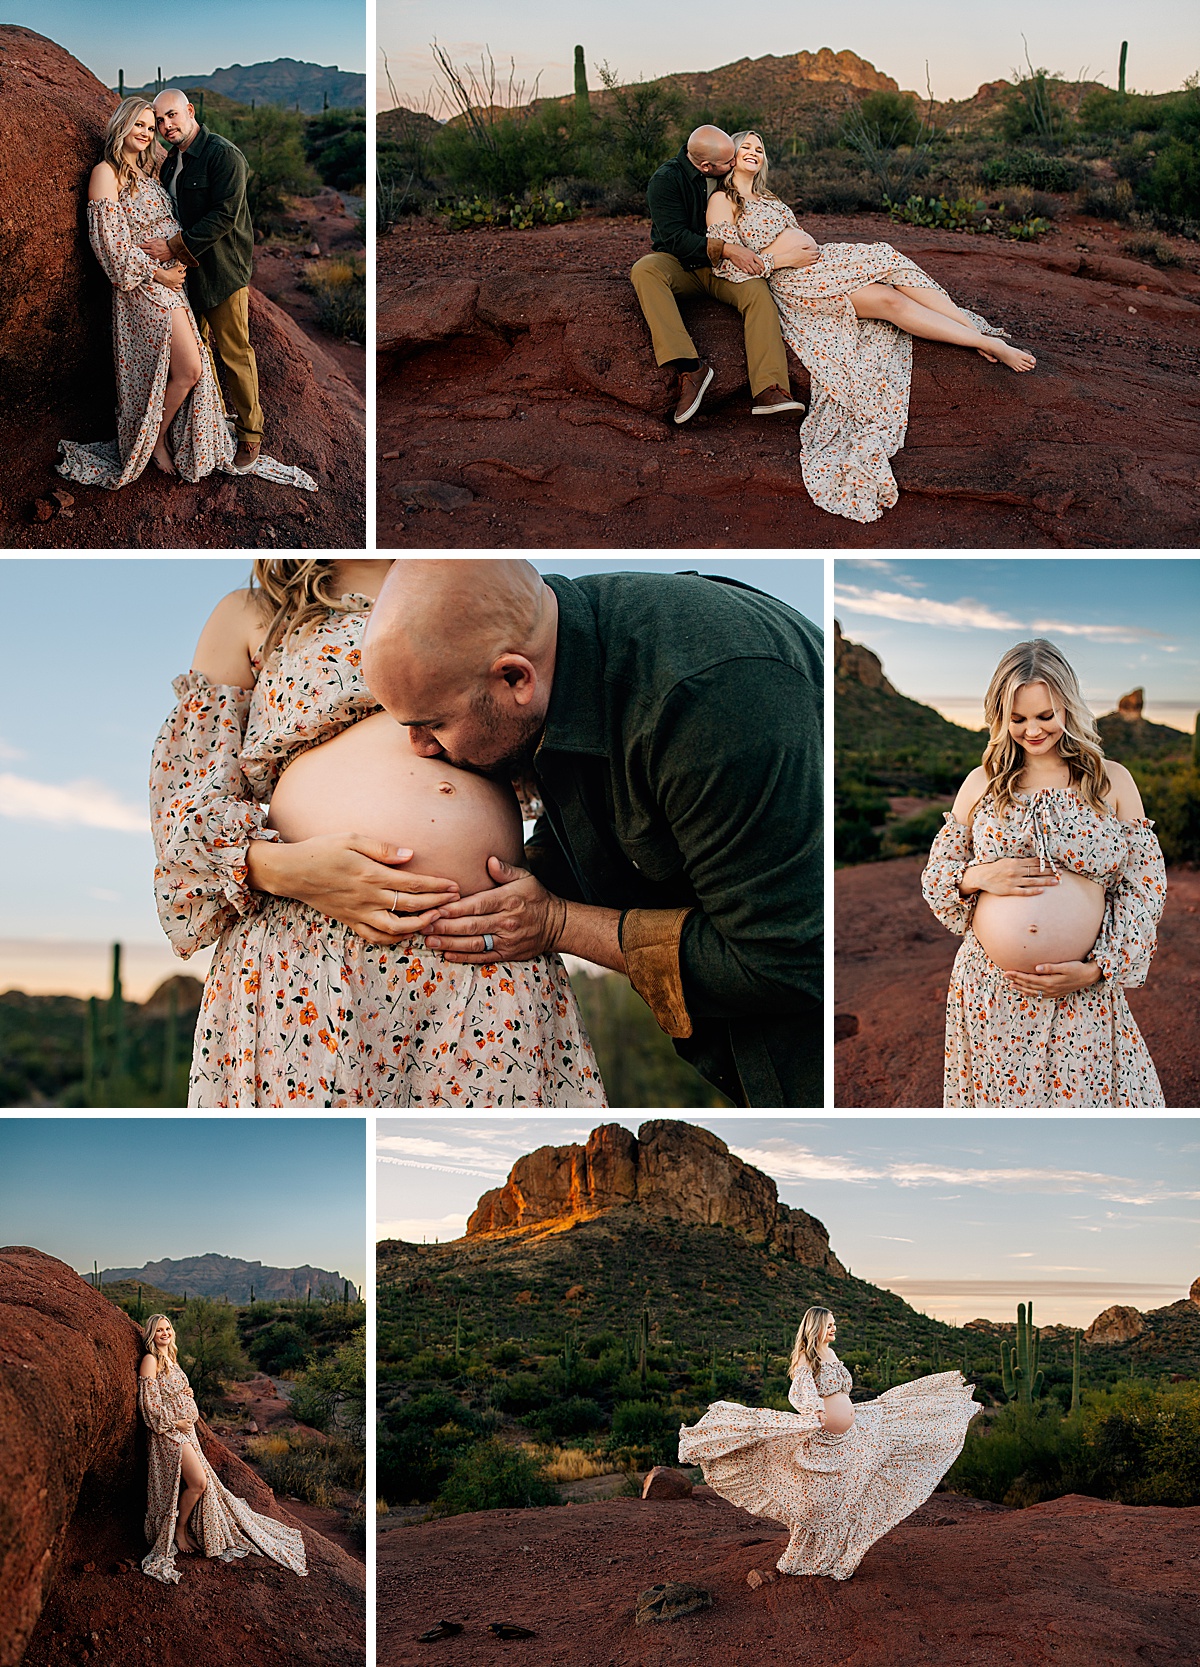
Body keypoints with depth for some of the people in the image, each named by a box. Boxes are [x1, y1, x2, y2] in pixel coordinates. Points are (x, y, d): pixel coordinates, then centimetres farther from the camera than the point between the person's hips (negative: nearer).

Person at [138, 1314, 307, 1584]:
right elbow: (149, 1402, -15)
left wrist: (188, 1393, 6)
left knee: (202, 1483, 7)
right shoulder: (151, 1360, -10)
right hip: (168, 1430, -9)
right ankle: (179, 1530, 4)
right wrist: (174, 1422, -14)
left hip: (186, 1429, 9)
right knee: (198, 1482, -14)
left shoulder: (171, 1359, 16)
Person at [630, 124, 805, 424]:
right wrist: (725, 249, -29)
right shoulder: (665, 181, -12)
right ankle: (690, 366, -44)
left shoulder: (729, 175, 4)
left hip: (722, 266, 3)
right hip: (680, 264, -3)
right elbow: (676, 238, -20)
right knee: (644, 270, -35)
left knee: (757, 290, -28)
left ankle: (768, 390, -41)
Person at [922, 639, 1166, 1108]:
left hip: (1082, 997, -1)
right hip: (988, 992, 1)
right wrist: (977, 877, -11)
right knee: (995, 1095, 4)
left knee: (1083, 1092, -4)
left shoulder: (1112, 781, 4)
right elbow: (934, 873, 12)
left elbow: (1145, 884, 3)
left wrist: (1097, 969, -8)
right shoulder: (982, 783, 8)